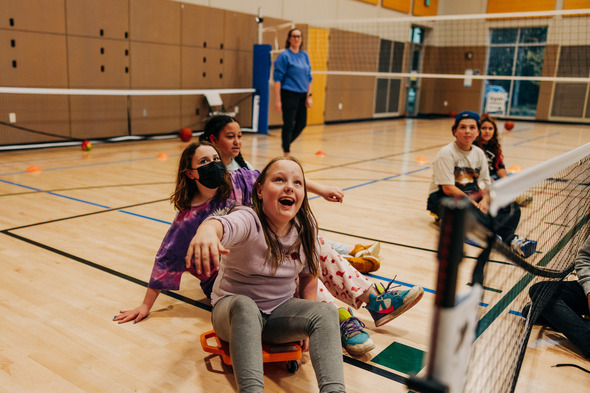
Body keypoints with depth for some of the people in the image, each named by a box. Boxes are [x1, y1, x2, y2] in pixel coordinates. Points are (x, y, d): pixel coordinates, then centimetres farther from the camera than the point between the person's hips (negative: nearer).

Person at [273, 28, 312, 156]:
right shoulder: (284, 56, -7)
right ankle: (287, 152, 10)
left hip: (302, 95, 6)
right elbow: (277, 78, -10)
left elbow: (308, 77, 15)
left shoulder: (304, 55, 10)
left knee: (302, 123, 8)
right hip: (289, 94, -6)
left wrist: (309, 96, 8)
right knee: (288, 124, -2)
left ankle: (286, 143, 31)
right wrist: (277, 100, -15)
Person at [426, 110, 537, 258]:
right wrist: (475, 204, -20)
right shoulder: (446, 153, -12)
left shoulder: (479, 153, 8)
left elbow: (486, 184, 9)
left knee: (511, 207, -16)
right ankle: (510, 239, -48)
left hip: (472, 197, 6)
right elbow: (448, 189, -18)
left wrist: (485, 200, -14)